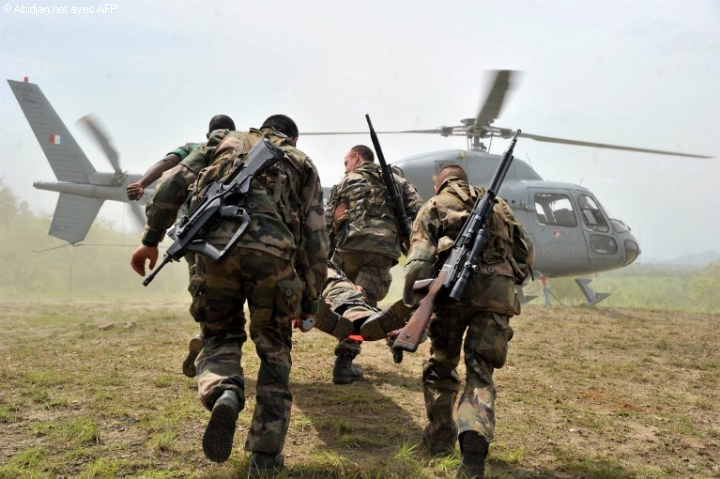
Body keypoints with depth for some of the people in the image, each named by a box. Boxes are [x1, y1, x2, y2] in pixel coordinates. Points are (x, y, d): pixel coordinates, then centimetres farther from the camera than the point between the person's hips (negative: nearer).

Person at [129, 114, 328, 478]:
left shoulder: (225, 142, 31)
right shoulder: (302, 163, 29)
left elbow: (174, 183, 14)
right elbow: (315, 239, 20)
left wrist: (150, 239, 16)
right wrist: (310, 300, 24)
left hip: (216, 243, 1)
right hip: (273, 249, 0)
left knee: (220, 336, 21)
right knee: (273, 349, 17)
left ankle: (224, 395, -11)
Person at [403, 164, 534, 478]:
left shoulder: (434, 206, 15)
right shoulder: (497, 204, 26)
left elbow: (419, 259, 0)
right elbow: (525, 251, 21)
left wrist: (411, 305, -3)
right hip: (497, 292, 2)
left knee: (441, 364, 19)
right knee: (480, 372, 5)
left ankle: (440, 437, 27)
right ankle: (474, 448, -14)